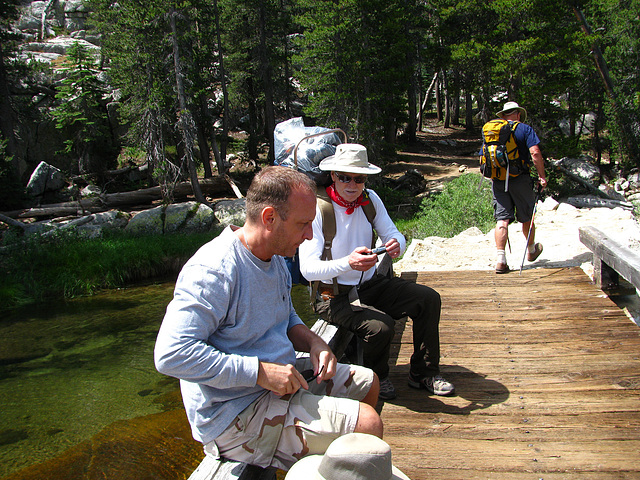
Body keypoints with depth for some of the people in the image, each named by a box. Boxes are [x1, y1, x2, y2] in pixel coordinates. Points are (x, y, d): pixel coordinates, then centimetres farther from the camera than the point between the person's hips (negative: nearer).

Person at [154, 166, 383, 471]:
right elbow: (171, 354, -31)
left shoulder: (275, 258, 7)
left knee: (367, 383, 20)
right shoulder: (212, 271, -25)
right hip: (236, 416, -10)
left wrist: (313, 342, -1)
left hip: (278, 384, 10)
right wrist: (260, 372, -29)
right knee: (368, 425, -17)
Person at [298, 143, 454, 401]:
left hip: (371, 284, 7)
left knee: (429, 298, -7)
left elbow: (393, 234, 4)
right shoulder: (317, 209, -18)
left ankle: (423, 373, 11)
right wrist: (348, 263, -41)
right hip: (335, 296, -6)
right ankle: (377, 380, 5)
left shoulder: (370, 199, 1)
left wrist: (396, 245, -22)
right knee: (381, 326, -29)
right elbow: (308, 269, -24)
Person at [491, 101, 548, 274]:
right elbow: (535, 152, -13)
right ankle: (531, 250, 36)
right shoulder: (525, 129, 1)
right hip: (520, 180, -2)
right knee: (526, 218, 15)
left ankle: (501, 259, -14)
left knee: (502, 219, -1)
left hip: (498, 181, 3)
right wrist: (542, 176, -7)